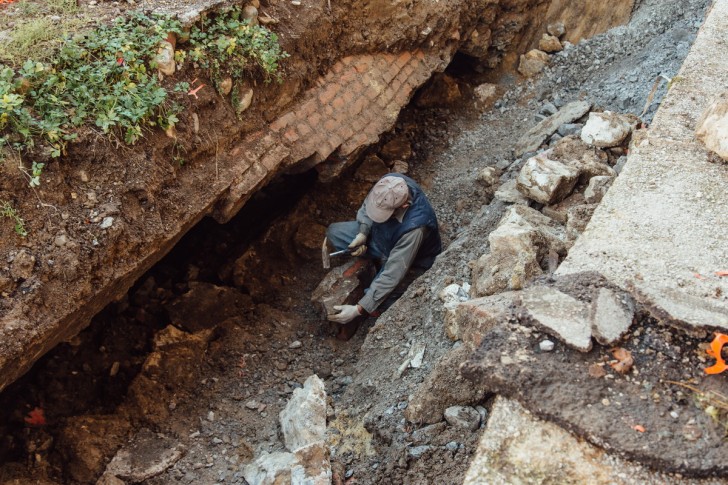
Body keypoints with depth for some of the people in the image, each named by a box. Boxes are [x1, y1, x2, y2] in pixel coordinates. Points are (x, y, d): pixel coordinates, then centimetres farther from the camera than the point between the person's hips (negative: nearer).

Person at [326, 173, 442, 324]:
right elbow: (367, 205, -4)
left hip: (410, 259, -6)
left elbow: (392, 276, -40)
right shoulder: (390, 185, -30)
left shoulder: (414, 227, -45)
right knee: (334, 232, 0)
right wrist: (363, 232, -22)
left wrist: (359, 309, -38)